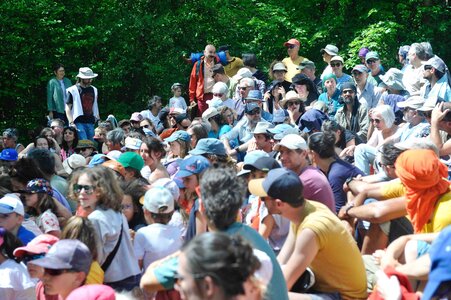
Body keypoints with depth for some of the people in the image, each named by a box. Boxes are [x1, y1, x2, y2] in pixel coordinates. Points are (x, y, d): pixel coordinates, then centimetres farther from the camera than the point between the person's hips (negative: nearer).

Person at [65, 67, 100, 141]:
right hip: (78, 122, -6)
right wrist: (71, 123, -14)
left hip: (90, 122, 6)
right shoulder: (73, 90, -2)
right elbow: (68, 108, -4)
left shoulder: (93, 90, 16)